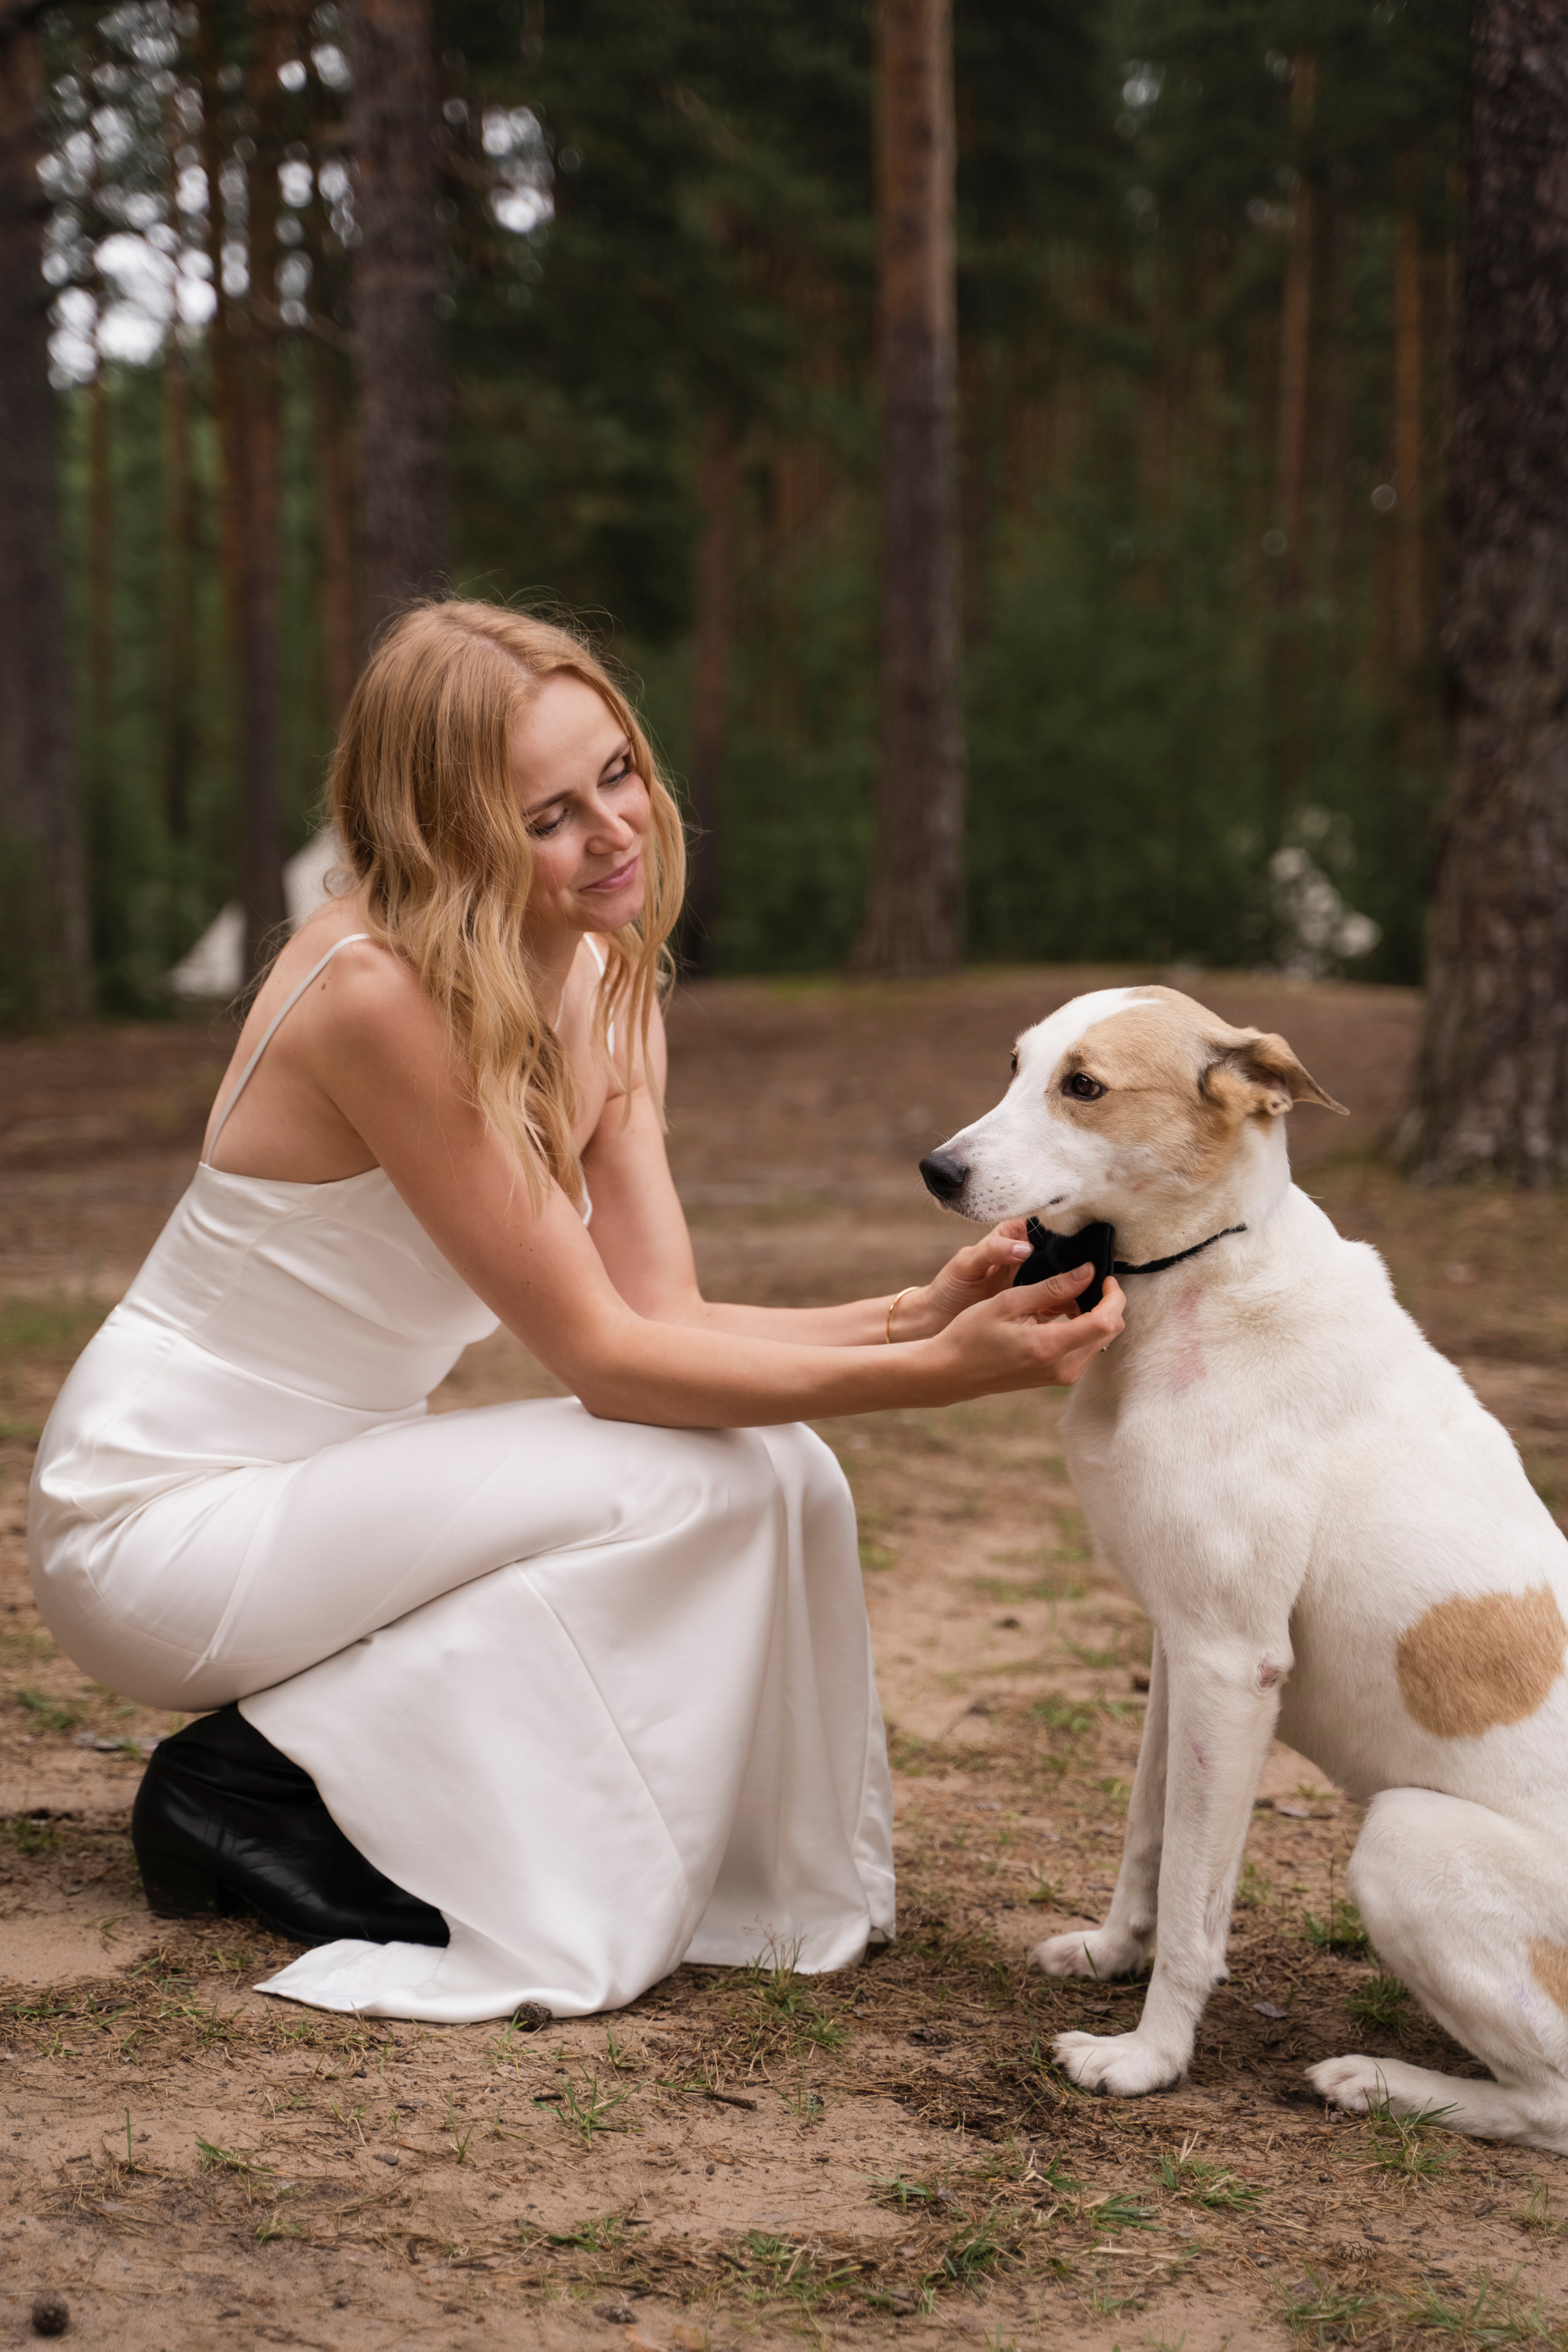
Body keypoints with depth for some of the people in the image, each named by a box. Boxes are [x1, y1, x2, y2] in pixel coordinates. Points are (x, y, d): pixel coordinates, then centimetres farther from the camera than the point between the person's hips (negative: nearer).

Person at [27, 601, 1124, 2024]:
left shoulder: (608, 988, 1)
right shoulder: (382, 995, -26)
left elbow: (666, 1321, -5)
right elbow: (606, 1357, -24)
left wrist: (917, 1314, -20)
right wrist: (930, 1376, -30)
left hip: (325, 1479, 7)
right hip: (156, 1524, -7)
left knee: (781, 1472, -11)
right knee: (700, 1485, -21)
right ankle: (258, 1790, -9)